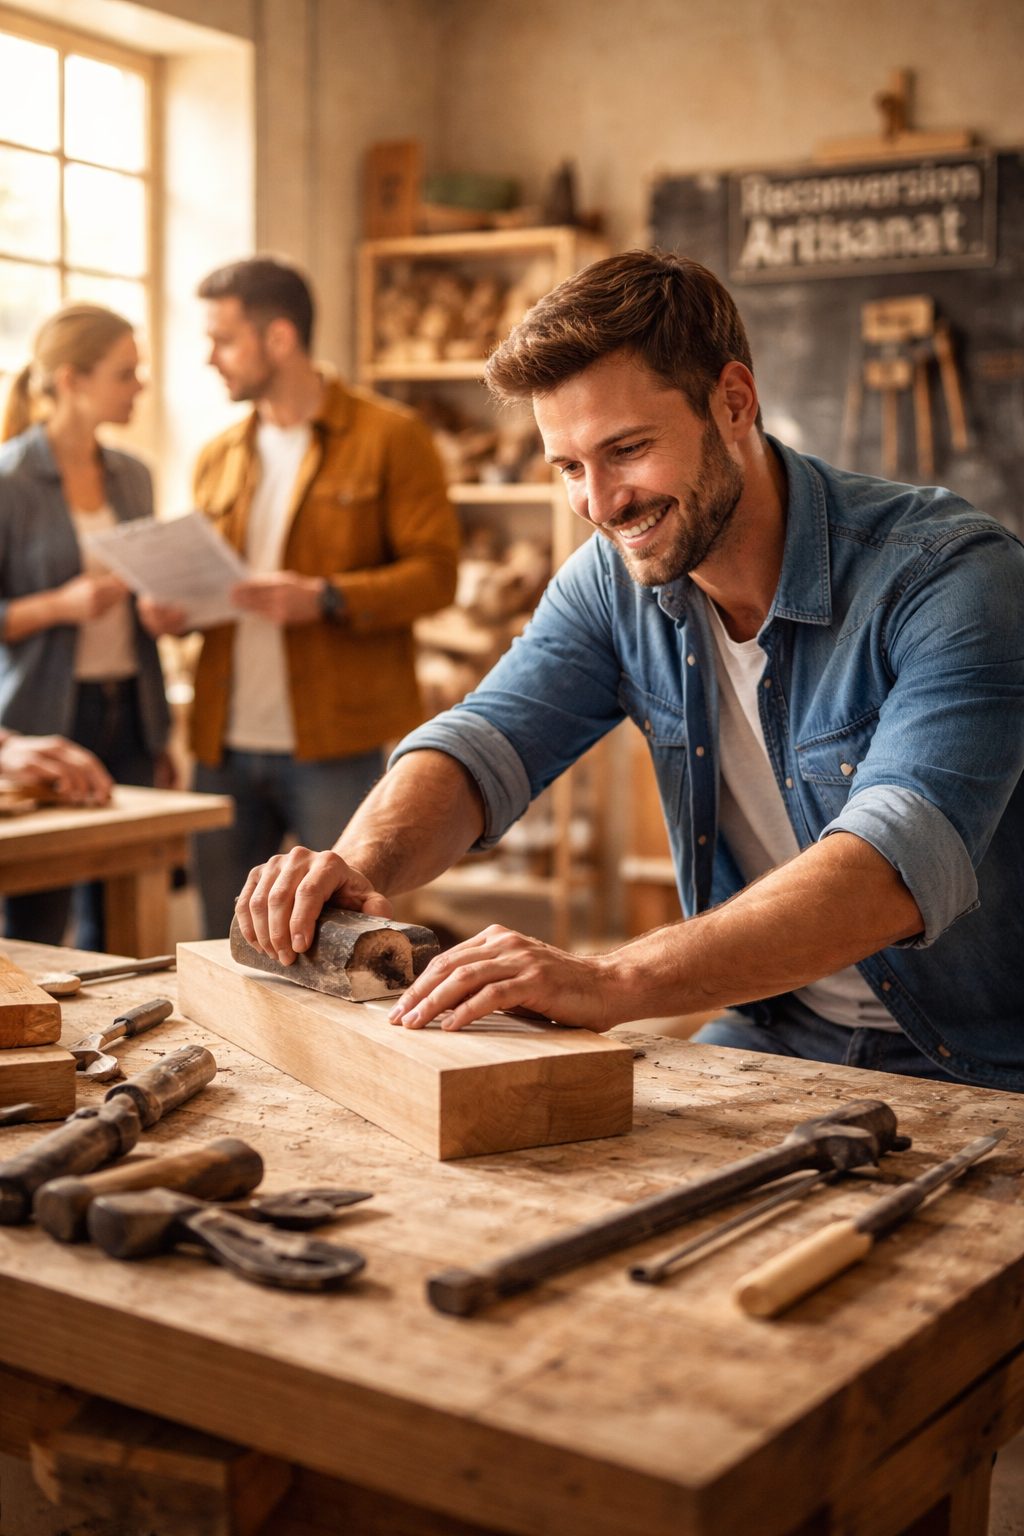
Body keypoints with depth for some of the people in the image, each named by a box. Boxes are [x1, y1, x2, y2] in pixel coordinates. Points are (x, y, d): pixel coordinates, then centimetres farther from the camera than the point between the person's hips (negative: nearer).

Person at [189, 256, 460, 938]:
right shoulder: (219, 458, 16)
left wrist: (325, 598, -21)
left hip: (332, 746, -5)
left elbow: (436, 572, -8)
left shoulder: (390, 438, -2)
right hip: (225, 745, 6)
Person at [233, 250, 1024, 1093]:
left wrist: (613, 982, -45)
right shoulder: (615, 581, -1)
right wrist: (365, 863, -29)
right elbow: (483, 743, -6)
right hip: (773, 1038, 5)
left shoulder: (951, 574, -21)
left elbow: (899, 862, -34)